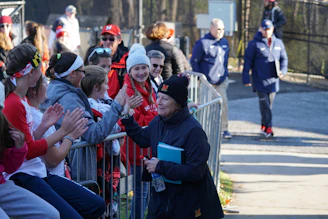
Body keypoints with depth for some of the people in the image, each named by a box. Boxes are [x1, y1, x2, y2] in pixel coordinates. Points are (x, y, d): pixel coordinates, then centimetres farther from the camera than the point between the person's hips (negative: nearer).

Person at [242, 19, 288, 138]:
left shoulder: (278, 43, 9)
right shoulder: (254, 44, -5)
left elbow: (284, 58, 16)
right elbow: (248, 61, -3)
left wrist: (283, 70, -3)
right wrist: (246, 78, -7)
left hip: (273, 80, 5)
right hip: (260, 80, -5)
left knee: (269, 104, 11)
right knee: (264, 104, -11)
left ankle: (264, 126, 23)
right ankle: (268, 127, -11)